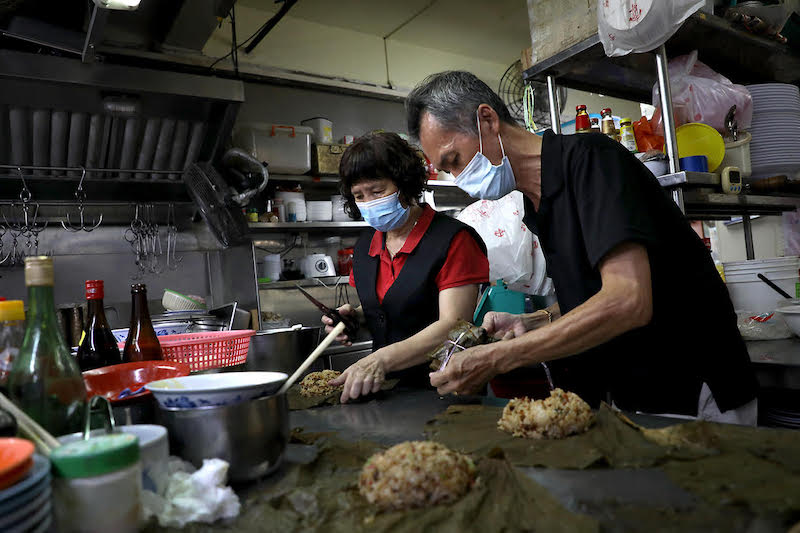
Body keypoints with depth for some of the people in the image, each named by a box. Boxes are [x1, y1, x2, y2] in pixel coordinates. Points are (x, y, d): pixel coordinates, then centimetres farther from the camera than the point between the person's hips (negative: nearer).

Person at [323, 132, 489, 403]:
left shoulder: (451, 239, -7)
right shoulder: (365, 245, 14)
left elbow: (453, 325, -16)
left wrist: (382, 359, -27)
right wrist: (355, 317, 4)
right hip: (387, 390, 7)